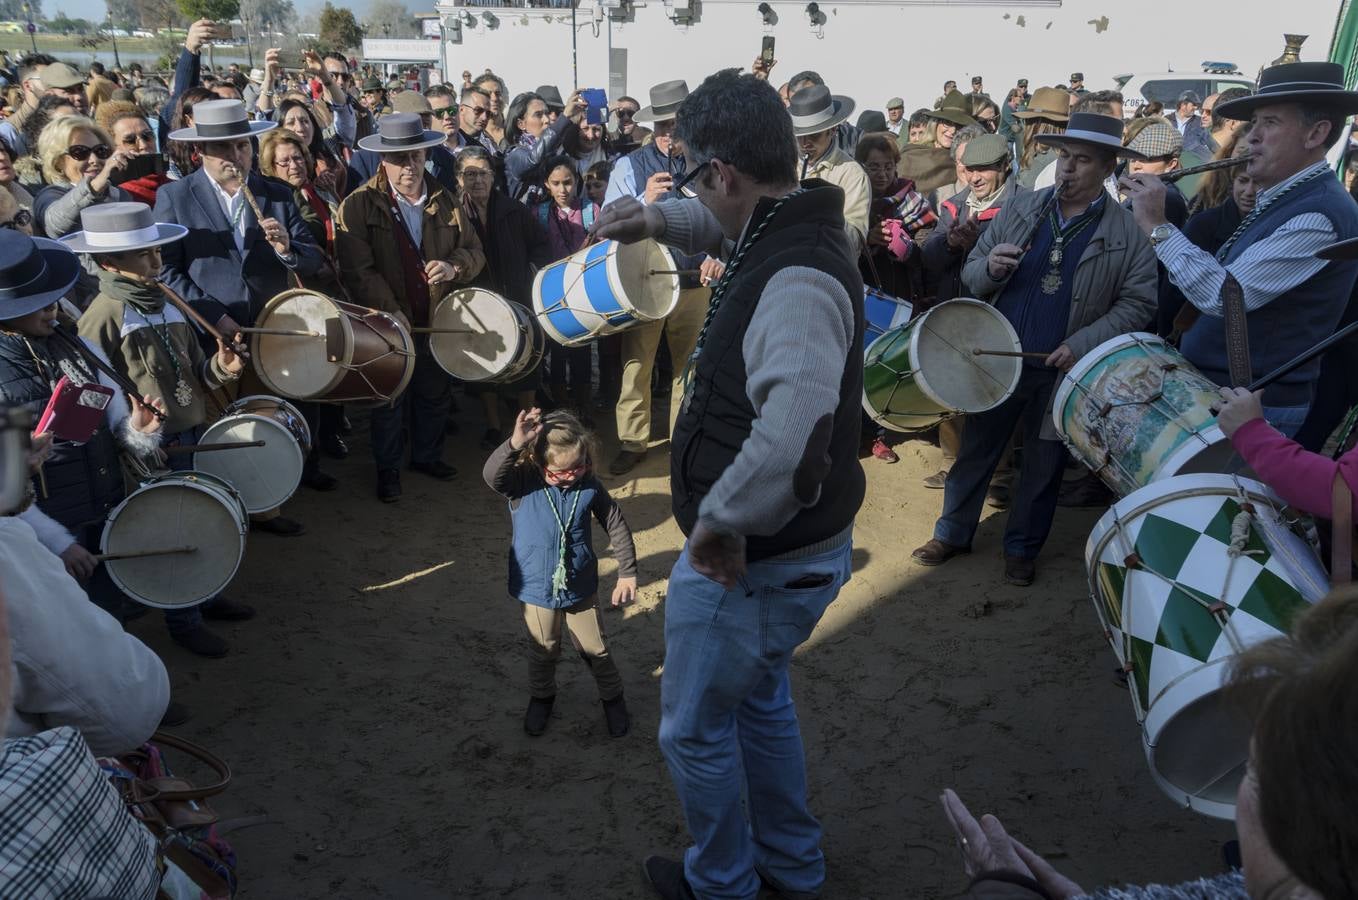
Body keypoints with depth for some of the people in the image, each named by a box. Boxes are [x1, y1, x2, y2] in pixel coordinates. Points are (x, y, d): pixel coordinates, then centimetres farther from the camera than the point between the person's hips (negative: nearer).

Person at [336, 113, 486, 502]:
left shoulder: (444, 201, 5)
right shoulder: (359, 206, -9)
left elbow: (474, 251, 7)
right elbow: (358, 270, -16)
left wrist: (454, 266, -16)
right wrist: (391, 310, -23)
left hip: (438, 320, 4)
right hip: (388, 323, -4)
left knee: (435, 393, 16)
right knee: (390, 400, 8)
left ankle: (427, 455, 37)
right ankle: (388, 468, 26)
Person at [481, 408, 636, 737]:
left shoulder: (590, 487, -13)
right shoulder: (523, 484, -17)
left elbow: (618, 527, -3)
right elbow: (491, 475, -39)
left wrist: (628, 574, -3)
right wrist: (514, 444, -55)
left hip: (581, 588, 0)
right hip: (538, 589, 0)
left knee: (595, 649, 14)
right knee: (543, 651, 19)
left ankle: (613, 697, 40)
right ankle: (541, 697, 46)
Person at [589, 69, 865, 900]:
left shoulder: (797, 280, -30)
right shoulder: (797, 229, 1)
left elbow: (791, 436, -47)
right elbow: (736, 226, 26)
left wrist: (720, 519, -32)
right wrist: (663, 218, 9)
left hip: (754, 562, -10)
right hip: (790, 550, 10)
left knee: (696, 729, 15)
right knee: (759, 697, 30)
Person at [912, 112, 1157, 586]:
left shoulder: (1130, 232, -6)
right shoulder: (1019, 209, 2)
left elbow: (1137, 303, -7)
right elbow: (970, 274, 5)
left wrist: (1083, 344, -19)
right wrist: (989, 268, -18)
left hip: (1062, 371, -2)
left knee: (1043, 465, 13)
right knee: (974, 452, 13)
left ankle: (1022, 548, 31)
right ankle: (952, 533, 30)